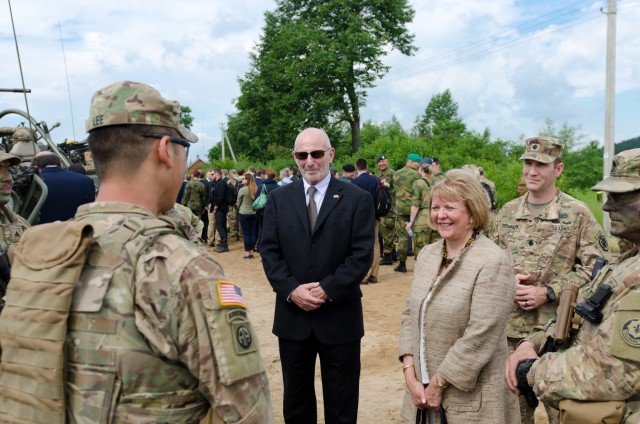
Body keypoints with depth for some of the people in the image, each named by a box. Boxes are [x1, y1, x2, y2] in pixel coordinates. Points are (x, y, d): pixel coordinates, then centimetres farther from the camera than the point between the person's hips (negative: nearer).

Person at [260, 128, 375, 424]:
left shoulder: (358, 199, -4)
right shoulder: (278, 198, 4)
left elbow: (362, 255, -10)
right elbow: (269, 251, -1)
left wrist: (327, 290, -17)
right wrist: (292, 290, -14)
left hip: (339, 316, -2)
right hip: (292, 315, 3)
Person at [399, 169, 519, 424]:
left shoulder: (492, 263, -17)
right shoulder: (427, 254, 4)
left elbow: (479, 340, -21)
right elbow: (410, 315, 4)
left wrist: (438, 384, -14)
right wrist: (410, 374, -4)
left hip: (470, 399, -6)